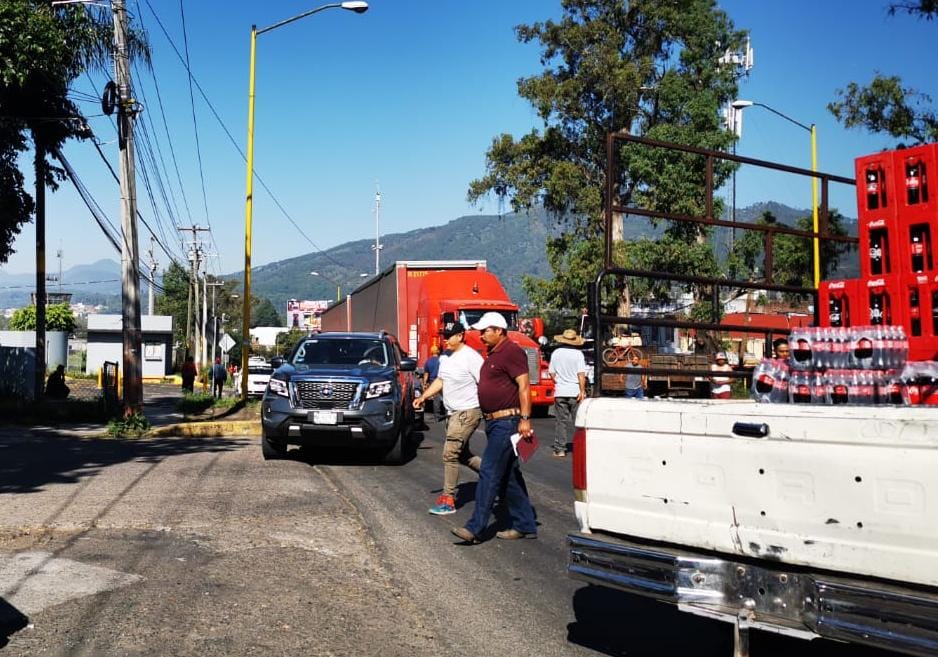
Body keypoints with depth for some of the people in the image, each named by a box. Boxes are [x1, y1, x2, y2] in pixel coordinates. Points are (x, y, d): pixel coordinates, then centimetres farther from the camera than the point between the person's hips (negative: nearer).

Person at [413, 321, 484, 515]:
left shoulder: (471, 357, -16)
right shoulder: (445, 357, 11)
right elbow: (440, 380, 22)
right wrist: (423, 397, 10)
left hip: (467, 412, -9)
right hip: (452, 413, 9)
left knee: (450, 454, -11)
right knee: (462, 455, 16)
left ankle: (447, 500, -4)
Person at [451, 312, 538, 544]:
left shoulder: (511, 352, -13)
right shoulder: (494, 354, 18)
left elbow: (524, 385, -20)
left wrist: (525, 419, -25)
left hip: (507, 422, -10)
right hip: (494, 423, 10)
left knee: (489, 473, -10)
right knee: (508, 475, 12)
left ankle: (475, 528, -9)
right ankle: (525, 525, 18)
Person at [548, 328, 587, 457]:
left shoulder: (556, 353, 3)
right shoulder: (578, 354, -7)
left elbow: (551, 372, 7)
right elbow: (581, 374, -12)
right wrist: (582, 390, -11)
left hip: (560, 392, 2)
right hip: (575, 392, -2)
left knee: (561, 421, 6)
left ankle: (559, 449, 4)